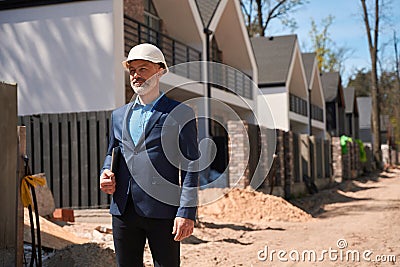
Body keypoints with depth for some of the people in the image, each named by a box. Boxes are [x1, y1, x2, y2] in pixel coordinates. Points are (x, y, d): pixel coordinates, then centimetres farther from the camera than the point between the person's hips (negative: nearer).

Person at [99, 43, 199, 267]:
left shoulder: (181, 113, 0)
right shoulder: (119, 115, 16)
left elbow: (190, 166, -5)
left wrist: (187, 212, -14)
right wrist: (107, 174, 2)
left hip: (163, 212, -5)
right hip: (123, 211, 5)